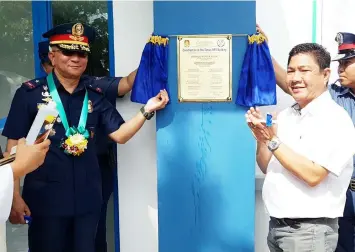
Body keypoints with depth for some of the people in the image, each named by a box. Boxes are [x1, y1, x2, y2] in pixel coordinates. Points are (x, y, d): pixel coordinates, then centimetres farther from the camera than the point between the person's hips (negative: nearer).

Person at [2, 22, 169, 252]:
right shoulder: (30, 93, -6)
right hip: (46, 197, -3)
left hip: (87, 197, 4)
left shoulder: (95, 96, 5)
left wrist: (147, 110, -14)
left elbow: (120, 135, 0)